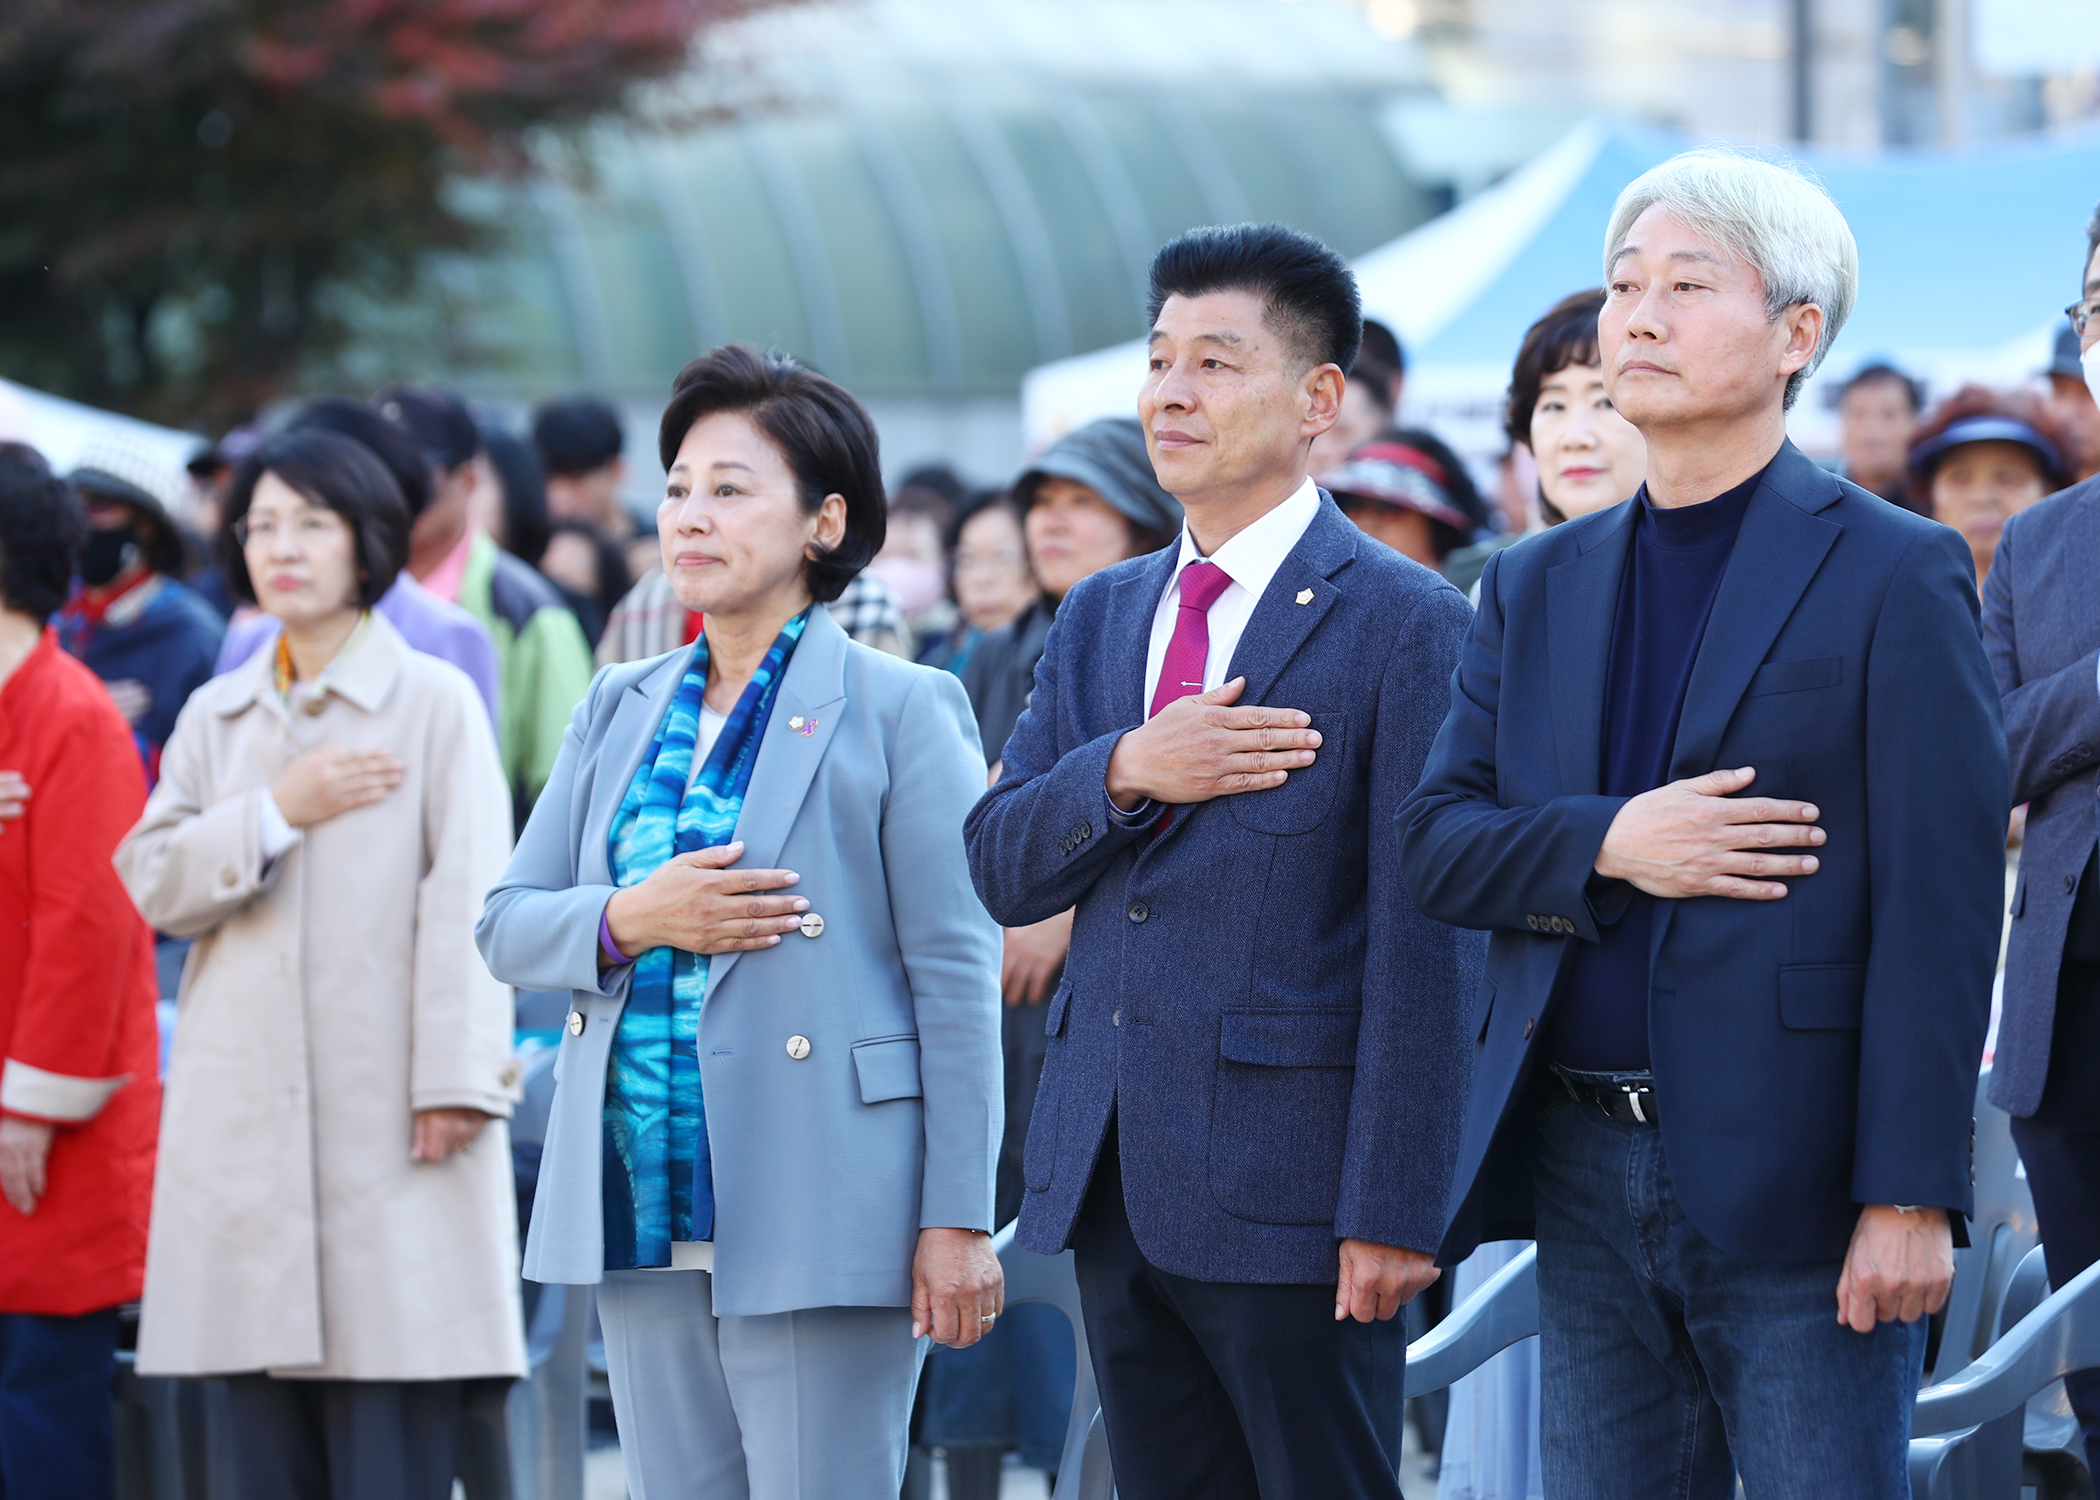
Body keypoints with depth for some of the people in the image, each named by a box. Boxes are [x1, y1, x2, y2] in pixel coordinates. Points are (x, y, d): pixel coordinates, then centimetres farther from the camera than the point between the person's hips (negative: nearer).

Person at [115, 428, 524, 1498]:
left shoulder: (435, 703, 2)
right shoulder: (216, 717, 15)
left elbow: (466, 902, -5)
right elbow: (152, 881, 6)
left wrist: (456, 1080, -12)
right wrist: (278, 811, -7)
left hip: (387, 1115, -4)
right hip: (243, 1122, 4)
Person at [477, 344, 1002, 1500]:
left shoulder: (899, 711, -3)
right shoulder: (621, 710, 14)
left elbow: (955, 971, -6)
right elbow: (506, 925, 13)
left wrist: (958, 1221, -11)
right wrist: (630, 921, -9)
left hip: (819, 1222, -6)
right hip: (646, 1221, 6)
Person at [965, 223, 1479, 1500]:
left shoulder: (1406, 624, -7)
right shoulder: (1101, 618, 15)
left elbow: (1426, 946, -11)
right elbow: (1000, 869, 11)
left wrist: (1394, 1210, -15)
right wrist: (1124, 772, -10)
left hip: (1291, 1193, -7)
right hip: (1113, 1182, 7)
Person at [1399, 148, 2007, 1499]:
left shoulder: (1895, 576, -4)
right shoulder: (1537, 588, 15)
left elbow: (1941, 904, -9)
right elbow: (1435, 840, 10)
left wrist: (1911, 1196, -16)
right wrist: (1606, 846, -11)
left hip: (1790, 1182, -6)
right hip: (1583, 1171, 6)